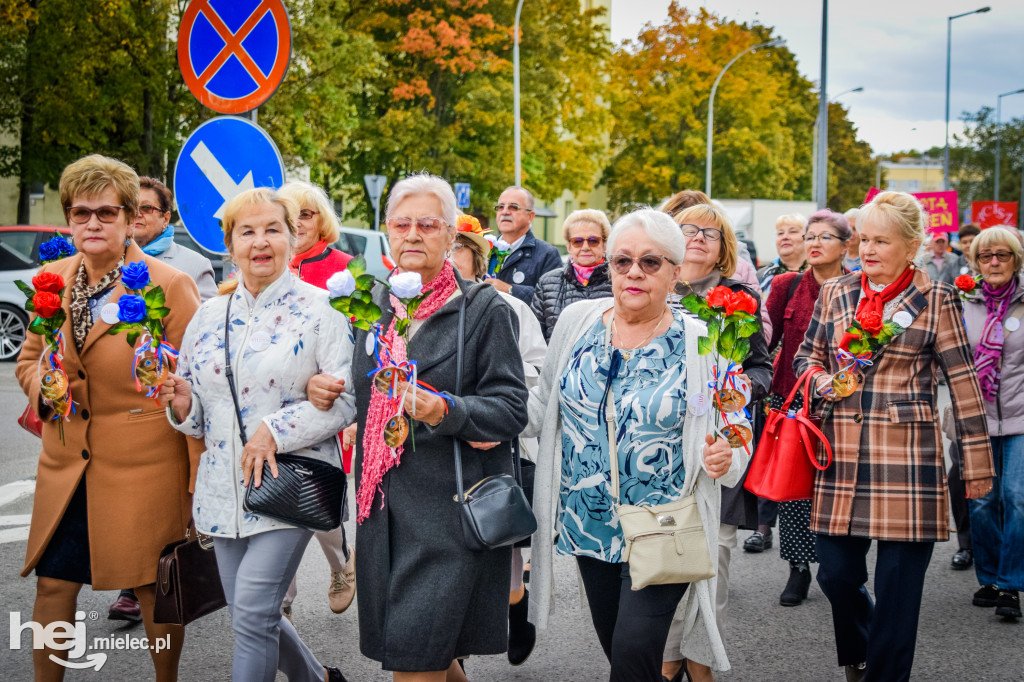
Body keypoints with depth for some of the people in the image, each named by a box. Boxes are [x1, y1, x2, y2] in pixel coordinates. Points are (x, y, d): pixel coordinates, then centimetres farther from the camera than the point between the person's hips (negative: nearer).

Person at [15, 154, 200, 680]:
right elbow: (29, 358, 20)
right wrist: (43, 386, -5)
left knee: (154, 587, 7)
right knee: (52, 582, 9)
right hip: (66, 461, 5)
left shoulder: (169, 286, -9)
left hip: (145, 463, -4)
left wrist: (201, 480, -10)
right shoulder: (51, 280, 6)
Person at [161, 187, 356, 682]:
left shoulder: (320, 309, -5)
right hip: (224, 488, 6)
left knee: (252, 613, -11)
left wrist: (275, 431, -19)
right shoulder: (210, 315, 10)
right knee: (253, 619, 12)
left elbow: (346, 398, -11)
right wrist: (182, 403, -8)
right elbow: (197, 411, 15)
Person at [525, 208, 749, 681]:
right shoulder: (577, 321, 1)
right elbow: (544, 403, 12)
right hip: (587, 524, 4)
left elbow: (733, 441, -1)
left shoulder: (701, 343, -7)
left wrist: (723, 458, -23)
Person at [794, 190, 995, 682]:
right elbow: (807, 354, 19)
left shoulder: (935, 300, 0)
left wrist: (976, 460, -1)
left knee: (897, 586, 2)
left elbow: (963, 380, 0)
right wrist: (821, 379, -4)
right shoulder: (835, 293, 9)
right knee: (836, 572, 6)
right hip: (842, 453, 3)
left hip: (907, 457, -3)